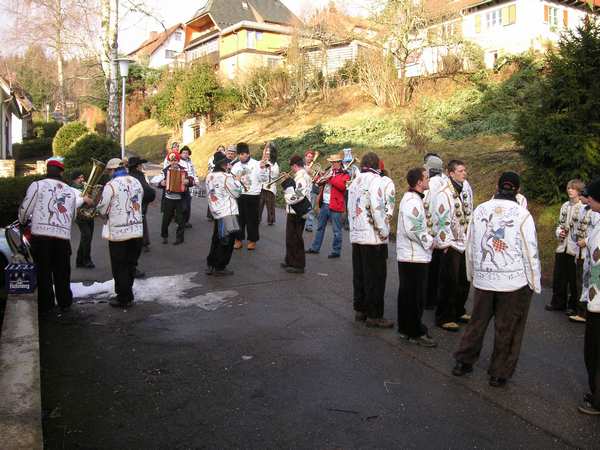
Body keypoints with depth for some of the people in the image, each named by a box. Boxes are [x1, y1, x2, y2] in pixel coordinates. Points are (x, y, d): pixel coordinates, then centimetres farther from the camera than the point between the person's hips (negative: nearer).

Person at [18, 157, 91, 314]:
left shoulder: (37, 185, 1)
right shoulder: (70, 191, 15)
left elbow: (25, 209, 1)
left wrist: (23, 222, 21)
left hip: (41, 235, -3)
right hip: (63, 236, 3)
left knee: (43, 271, 6)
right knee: (62, 272, 15)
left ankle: (45, 306, 12)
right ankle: (64, 303, 22)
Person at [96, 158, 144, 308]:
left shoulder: (111, 185, -13)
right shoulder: (136, 182, 5)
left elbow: (102, 210, -8)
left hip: (118, 233, -6)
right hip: (137, 230, 6)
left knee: (120, 268, 6)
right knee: (131, 265, 16)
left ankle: (123, 299, 14)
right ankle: (127, 294, 27)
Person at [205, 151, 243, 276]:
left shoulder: (209, 176, 5)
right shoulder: (227, 177, -18)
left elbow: (209, 193, 12)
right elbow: (237, 192, -10)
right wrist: (237, 181, 5)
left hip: (216, 212, 8)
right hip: (228, 213, -8)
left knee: (216, 240, 18)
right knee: (227, 241, 3)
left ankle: (210, 265, 24)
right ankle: (220, 268, 9)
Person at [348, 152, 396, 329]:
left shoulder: (355, 182, 11)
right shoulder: (377, 181, -12)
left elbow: (350, 208, 11)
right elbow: (377, 208, -21)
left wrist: (354, 227, 13)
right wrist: (384, 231, -12)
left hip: (356, 236, 8)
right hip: (374, 237, -8)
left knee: (359, 274, 15)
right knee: (376, 277, 1)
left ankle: (360, 310, 24)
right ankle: (374, 315, 7)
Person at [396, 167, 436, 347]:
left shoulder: (411, 198, 15)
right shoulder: (413, 201, -20)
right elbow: (413, 229, -26)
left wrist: (427, 232, 9)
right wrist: (429, 242, -12)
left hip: (407, 256, 11)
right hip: (415, 257, -11)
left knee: (407, 293, 17)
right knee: (416, 296, -1)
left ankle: (406, 328, 27)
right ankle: (415, 333, 8)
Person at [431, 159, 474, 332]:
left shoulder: (466, 187, 6)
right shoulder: (443, 194, -18)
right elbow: (441, 221, -18)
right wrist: (446, 244, -16)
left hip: (465, 243, 8)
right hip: (451, 245, -8)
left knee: (464, 281, 18)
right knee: (449, 283, -1)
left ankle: (458, 311, 34)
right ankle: (443, 318, 12)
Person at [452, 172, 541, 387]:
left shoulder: (480, 210, 0)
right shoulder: (522, 214, -10)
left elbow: (470, 246, 8)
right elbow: (530, 252, -7)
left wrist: (472, 274, 20)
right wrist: (535, 283, 4)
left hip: (483, 278, 3)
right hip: (515, 280, -3)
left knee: (477, 321, 18)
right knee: (507, 329, 10)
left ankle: (463, 362, 26)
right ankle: (499, 373, 21)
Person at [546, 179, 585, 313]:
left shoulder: (584, 207, -11)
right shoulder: (565, 206, 11)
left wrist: (580, 246, -19)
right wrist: (559, 232, 0)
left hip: (575, 249, -6)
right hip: (562, 247, 6)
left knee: (574, 280, 6)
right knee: (558, 278, 12)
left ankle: (573, 306, 19)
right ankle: (558, 303, 26)